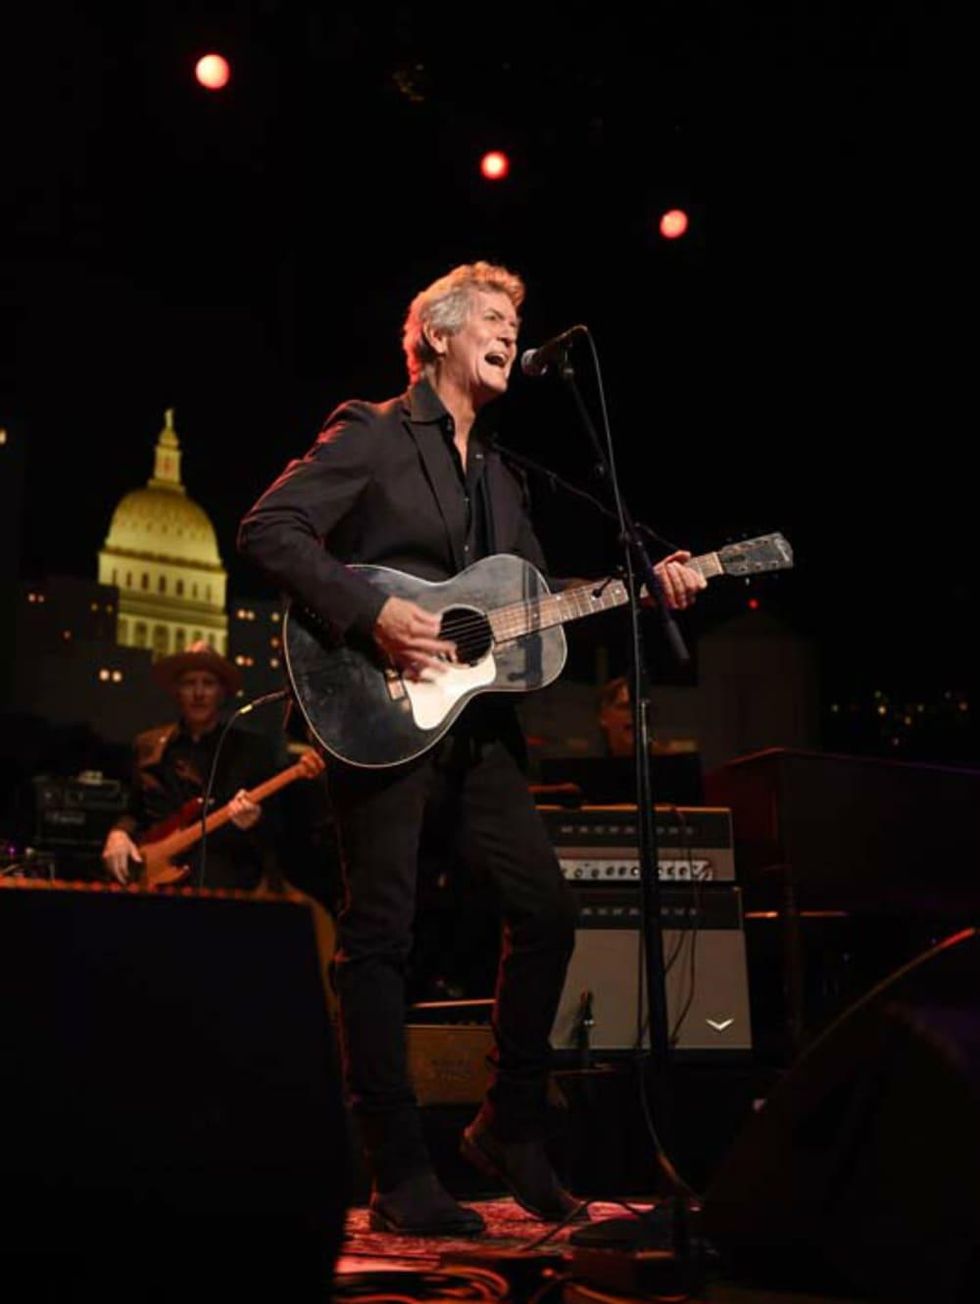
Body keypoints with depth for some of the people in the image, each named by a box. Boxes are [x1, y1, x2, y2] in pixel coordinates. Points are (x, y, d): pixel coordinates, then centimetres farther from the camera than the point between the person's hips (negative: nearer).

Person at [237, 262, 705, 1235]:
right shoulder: (370, 433, 0)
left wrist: (645, 588, 6)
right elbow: (267, 529, -10)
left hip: (475, 725, 7)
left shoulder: (497, 475, 21)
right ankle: (399, 1178, 6)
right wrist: (373, 615, -20)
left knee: (546, 912, 3)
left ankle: (510, 1129, 20)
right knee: (381, 935, -3)